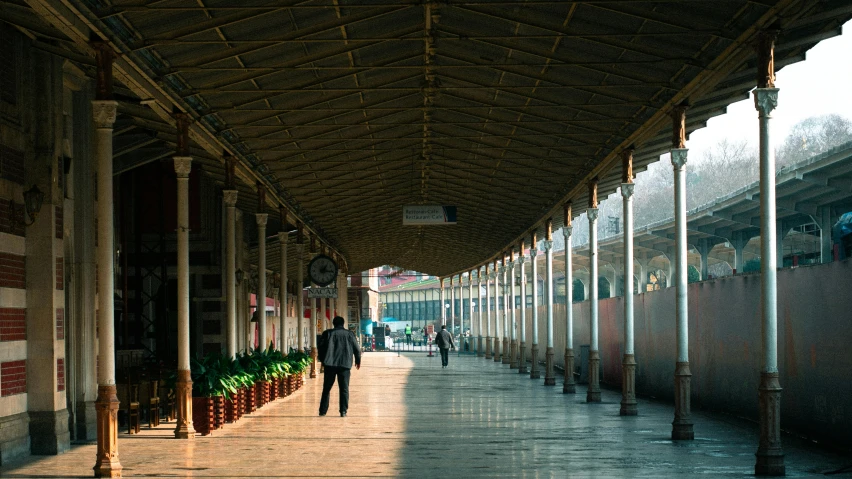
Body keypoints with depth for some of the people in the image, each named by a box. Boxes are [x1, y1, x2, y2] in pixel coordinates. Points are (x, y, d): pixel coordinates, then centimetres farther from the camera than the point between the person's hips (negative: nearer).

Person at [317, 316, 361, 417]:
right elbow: (357, 349, 8)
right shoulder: (350, 334, 7)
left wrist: (322, 360, 14)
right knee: (344, 389, 4)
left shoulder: (327, 333, 5)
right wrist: (358, 361, 22)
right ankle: (343, 411, -3)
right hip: (345, 365, 0)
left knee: (326, 389, 9)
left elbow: (321, 347, 2)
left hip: (329, 364, 0)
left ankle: (323, 411, 9)